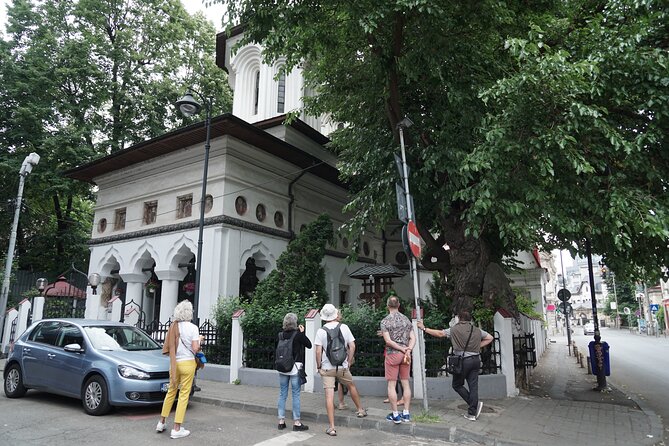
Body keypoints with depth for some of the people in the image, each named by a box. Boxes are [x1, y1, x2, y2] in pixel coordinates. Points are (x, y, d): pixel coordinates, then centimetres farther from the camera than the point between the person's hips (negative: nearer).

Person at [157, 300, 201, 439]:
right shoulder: (192, 327, -12)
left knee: (171, 391, 20)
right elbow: (195, 349, -14)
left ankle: (161, 422, 28)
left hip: (174, 362, 5)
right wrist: (199, 339, 4)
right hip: (187, 363, -5)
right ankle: (177, 429, 5)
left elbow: (168, 347, 4)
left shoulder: (173, 326, 3)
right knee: (184, 395, 2)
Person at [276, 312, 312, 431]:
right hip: (295, 367, -4)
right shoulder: (298, 335, -13)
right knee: (296, 395, 3)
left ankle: (281, 421, 17)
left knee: (282, 394, 12)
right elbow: (309, 345, -3)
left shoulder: (281, 335, -2)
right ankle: (296, 422, 8)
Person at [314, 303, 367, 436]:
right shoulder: (344, 327, -3)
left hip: (327, 368, -2)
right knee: (351, 386, 26)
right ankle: (360, 410, 44)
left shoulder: (321, 331, -8)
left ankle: (332, 427, 2)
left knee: (329, 395, 0)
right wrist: (349, 361, 8)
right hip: (342, 367, 2)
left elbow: (318, 351, -10)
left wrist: (318, 366, 2)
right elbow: (352, 346, -3)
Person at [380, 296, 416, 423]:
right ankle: (406, 414, 15)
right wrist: (408, 350, -10)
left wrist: (403, 349, -10)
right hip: (405, 354, 5)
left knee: (392, 385, 3)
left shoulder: (385, 321, -6)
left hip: (392, 354, -5)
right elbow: (413, 338, 0)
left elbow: (388, 341, -14)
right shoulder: (406, 319, 8)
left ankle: (395, 415, 5)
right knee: (405, 383, 10)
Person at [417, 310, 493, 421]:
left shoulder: (455, 329, -5)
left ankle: (475, 403, -2)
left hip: (463, 361, -5)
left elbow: (439, 333, -3)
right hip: (476, 360, 5)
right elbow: (490, 338, 21)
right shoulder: (477, 330, 9)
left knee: (457, 385, 9)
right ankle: (472, 413, 8)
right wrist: (478, 346, 17)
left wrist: (424, 328, 5)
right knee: (473, 386, 6)